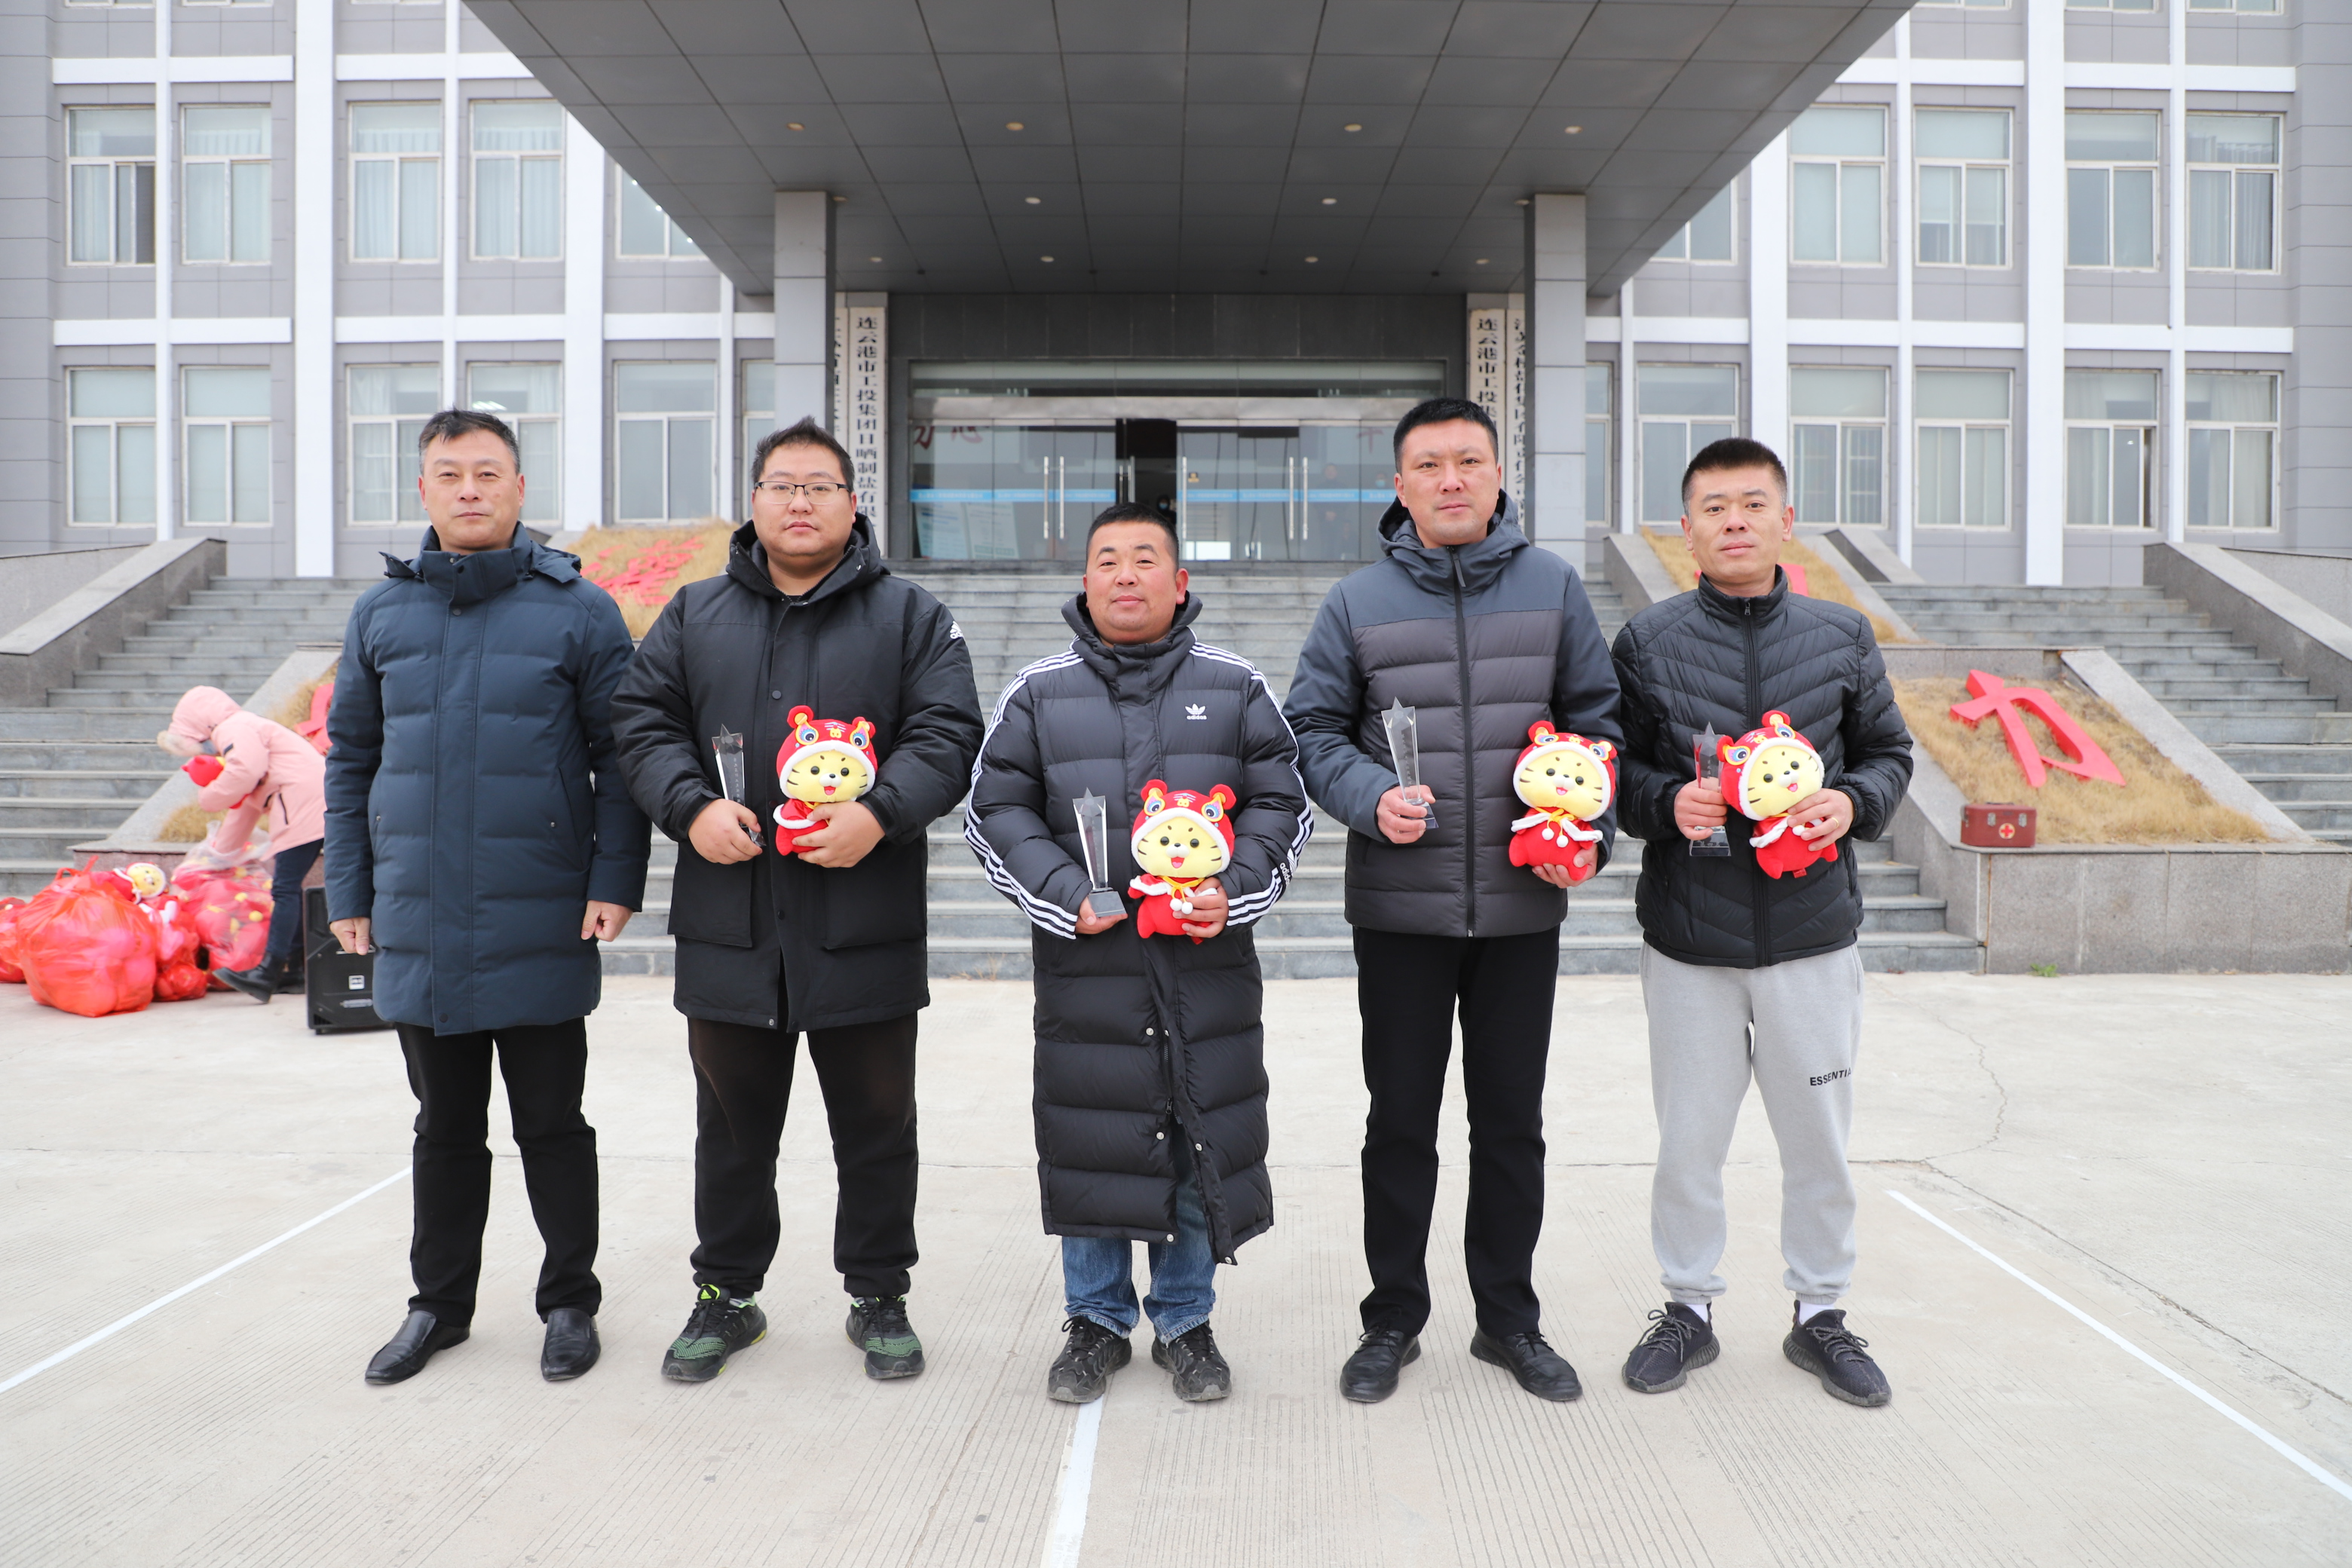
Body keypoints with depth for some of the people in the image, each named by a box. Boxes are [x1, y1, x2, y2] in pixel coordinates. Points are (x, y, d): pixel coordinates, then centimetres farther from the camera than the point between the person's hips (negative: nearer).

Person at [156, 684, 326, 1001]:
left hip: (303, 805, -10)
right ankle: (296, 969, 16)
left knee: (284, 888, -13)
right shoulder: (247, 728, 33)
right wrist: (219, 848, 46)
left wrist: (210, 796, -5)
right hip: (313, 807, 10)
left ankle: (268, 974, -16)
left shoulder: (234, 729, 1)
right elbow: (246, 808, 39)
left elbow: (247, 770, -21)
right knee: (289, 888, 13)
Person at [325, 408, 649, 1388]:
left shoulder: (579, 609, -2)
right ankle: (439, 1302, 31)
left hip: (540, 928, -3)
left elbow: (619, 755, -3)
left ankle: (570, 1301, 24)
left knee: (551, 1124, 9)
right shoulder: (381, 612, 8)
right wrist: (347, 891, 8)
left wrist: (615, 881, -11)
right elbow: (350, 758, 13)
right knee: (445, 1126, 16)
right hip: (417, 927, 3)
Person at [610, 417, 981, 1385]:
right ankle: (727, 1294, 32)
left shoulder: (909, 616, 5)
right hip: (728, 930, 2)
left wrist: (880, 814, -19)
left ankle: (879, 1297, 26)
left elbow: (947, 734, -3)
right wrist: (692, 806, -12)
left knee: (876, 1126, 9)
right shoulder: (693, 616, 12)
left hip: (865, 929, -2)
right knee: (733, 1127, 15)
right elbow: (643, 721, 7)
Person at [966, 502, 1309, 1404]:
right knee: (1089, 1139, 6)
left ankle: (1185, 1321, 26)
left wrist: (1236, 890, -9)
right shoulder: (1038, 694, 7)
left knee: (1204, 1136, 6)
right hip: (1084, 962, 0)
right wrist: (1064, 892, -8)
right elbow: (995, 810, 6)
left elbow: (1280, 803, 7)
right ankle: (1097, 1322, 26)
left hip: (1209, 964, 0)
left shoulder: (1235, 689, 7)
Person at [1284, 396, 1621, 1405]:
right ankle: (1393, 1319, 24)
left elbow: (1598, 718, 8)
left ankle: (1509, 1318, 28)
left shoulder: (1553, 588, 5)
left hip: (1523, 904, 1)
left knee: (1512, 1119, 12)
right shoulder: (1357, 603, 1)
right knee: (1401, 1120, 8)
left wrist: (1591, 828, -7)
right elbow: (1315, 731, 3)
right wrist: (1371, 795, -16)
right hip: (1400, 905, -1)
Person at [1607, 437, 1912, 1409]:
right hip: (1688, 937, -1)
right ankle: (1689, 1306, 29)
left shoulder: (1841, 638, 4)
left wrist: (1854, 802, -8)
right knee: (1689, 1138, 9)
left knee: (1819, 1137, 12)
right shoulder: (1647, 641, 0)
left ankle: (1819, 1311, 32)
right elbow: (1611, 766, 4)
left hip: (1811, 935, 1)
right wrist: (1665, 801, -16)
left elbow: (1888, 752, 12)